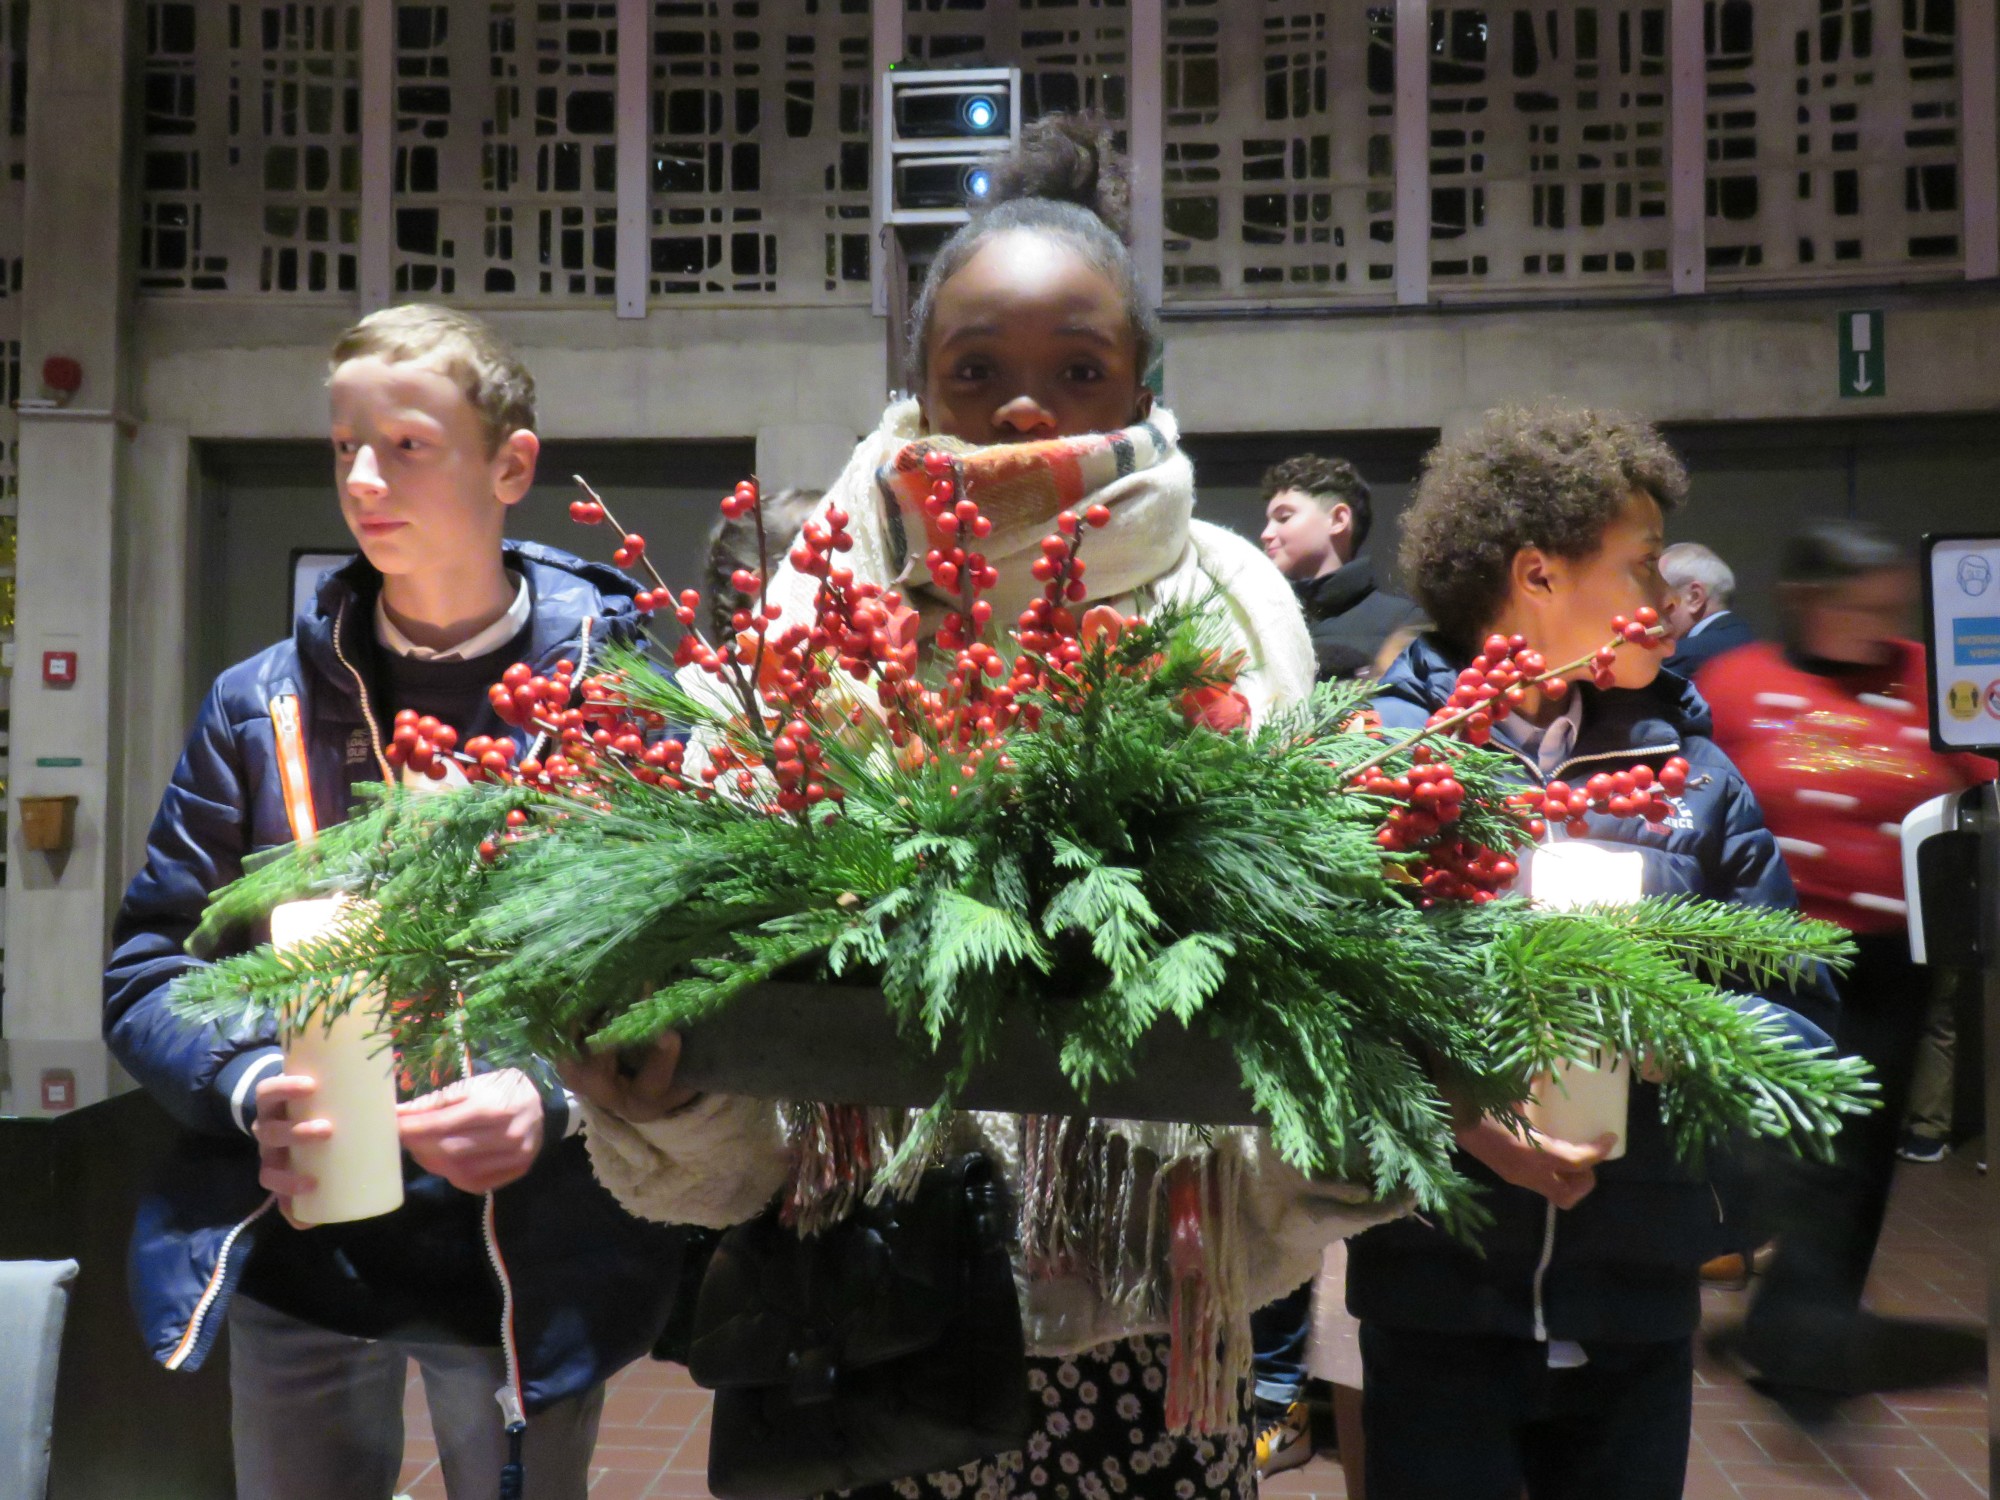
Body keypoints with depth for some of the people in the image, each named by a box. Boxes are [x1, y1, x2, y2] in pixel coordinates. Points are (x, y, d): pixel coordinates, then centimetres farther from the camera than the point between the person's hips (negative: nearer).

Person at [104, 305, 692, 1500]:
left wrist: (556, 1099, -22)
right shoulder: (263, 703, 1)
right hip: (299, 1256, 2)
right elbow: (150, 964, 3)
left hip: (529, 1269, -2)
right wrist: (252, 1086, -16)